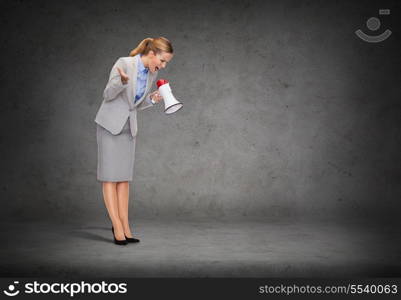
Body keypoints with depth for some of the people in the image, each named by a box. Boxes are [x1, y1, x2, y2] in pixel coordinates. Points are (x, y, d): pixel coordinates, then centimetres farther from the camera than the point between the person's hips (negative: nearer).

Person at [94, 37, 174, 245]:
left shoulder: (152, 73, 2)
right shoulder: (124, 63, -17)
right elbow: (108, 95, -14)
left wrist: (152, 99, -9)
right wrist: (122, 81, -33)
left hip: (129, 127, 6)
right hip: (110, 124, -6)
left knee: (124, 177, 5)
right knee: (110, 176, -4)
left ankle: (124, 226, 8)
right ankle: (117, 226, -1)